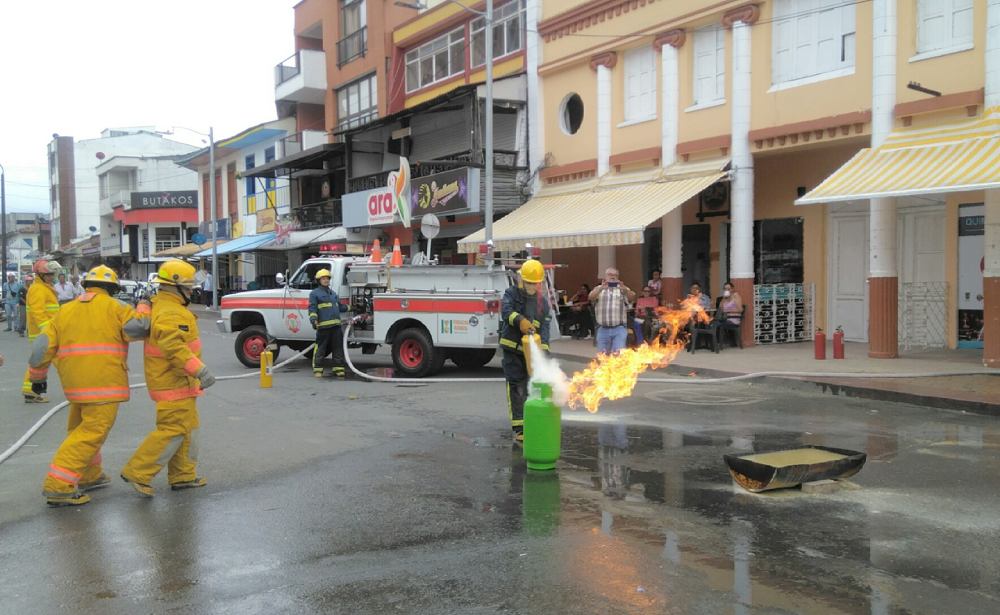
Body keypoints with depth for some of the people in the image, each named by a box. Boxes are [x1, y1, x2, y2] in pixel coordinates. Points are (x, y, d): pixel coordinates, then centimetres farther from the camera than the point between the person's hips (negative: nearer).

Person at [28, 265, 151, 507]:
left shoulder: (66, 311, 16)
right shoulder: (115, 307, 1)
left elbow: (42, 346, 13)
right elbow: (136, 327, -14)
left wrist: (38, 376, 25)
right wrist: (143, 308, 5)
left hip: (74, 383, 7)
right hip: (104, 383, -6)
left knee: (81, 427, 24)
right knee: (92, 432, -5)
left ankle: (89, 476, 35)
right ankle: (58, 486, -12)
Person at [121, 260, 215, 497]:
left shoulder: (160, 305, 14)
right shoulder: (171, 313, -21)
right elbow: (174, 348, -32)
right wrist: (200, 371, -34)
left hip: (178, 382, 11)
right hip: (173, 383, -11)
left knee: (188, 427, 15)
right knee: (173, 430, -8)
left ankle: (183, 475, 22)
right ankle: (138, 472, -1)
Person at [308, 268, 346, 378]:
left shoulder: (333, 293, 23)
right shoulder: (315, 293, 3)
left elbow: (340, 305, 33)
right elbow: (312, 308, -6)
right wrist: (313, 318, -20)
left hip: (336, 325, 6)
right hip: (323, 326, -6)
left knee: (338, 348, 6)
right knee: (320, 349, -3)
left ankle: (338, 369, 11)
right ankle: (317, 370, 4)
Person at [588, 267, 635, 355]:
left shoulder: (623, 289, 9)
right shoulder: (599, 289, 11)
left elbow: (632, 298, -12)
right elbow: (591, 297, -11)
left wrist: (625, 289, -34)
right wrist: (601, 288, -32)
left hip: (619, 329, -2)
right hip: (603, 329, 2)